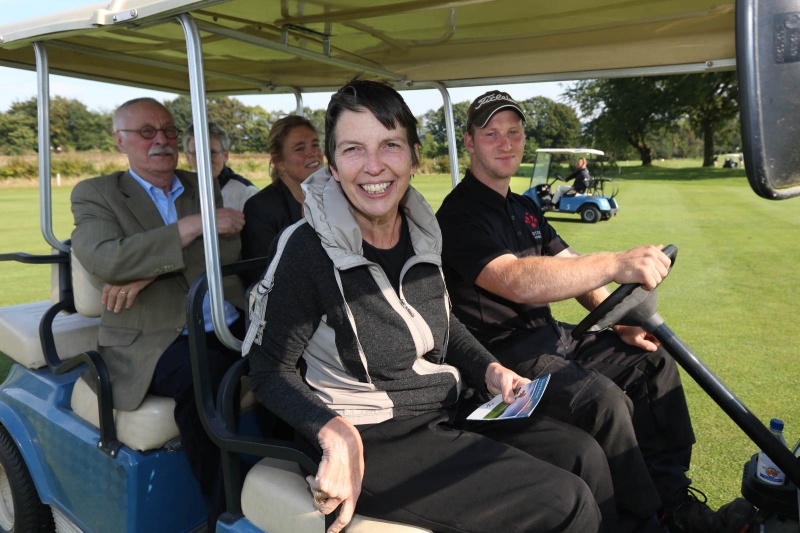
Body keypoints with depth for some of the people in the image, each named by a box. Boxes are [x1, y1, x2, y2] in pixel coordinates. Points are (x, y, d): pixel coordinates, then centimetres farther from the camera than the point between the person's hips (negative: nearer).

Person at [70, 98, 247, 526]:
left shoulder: (204, 188, 17)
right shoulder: (94, 194, 7)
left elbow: (228, 250, -2)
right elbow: (105, 260, -14)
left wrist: (147, 272, -14)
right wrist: (195, 224, -16)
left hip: (231, 329, 4)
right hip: (153, 342, -3)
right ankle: (229, 512, -15)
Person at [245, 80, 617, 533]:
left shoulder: (421, 231, 2)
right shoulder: (308, 248, -17)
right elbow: (272, 369, -12)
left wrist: (489, 370, 2)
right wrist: (336, 433, -28)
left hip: (446, 417, 7)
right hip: (372, 442, -6)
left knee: (584, 456, 0)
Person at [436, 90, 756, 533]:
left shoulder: (524, 208, 17)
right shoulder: (460, 214, -14)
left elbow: (573, 270, 15)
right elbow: (516, 280, -31)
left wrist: (618, 320, -2)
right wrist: (617, 265, -40)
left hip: (549, 336, 9)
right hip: (504, 355, -9)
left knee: (652, 358, 3)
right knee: (604, 403, -28)